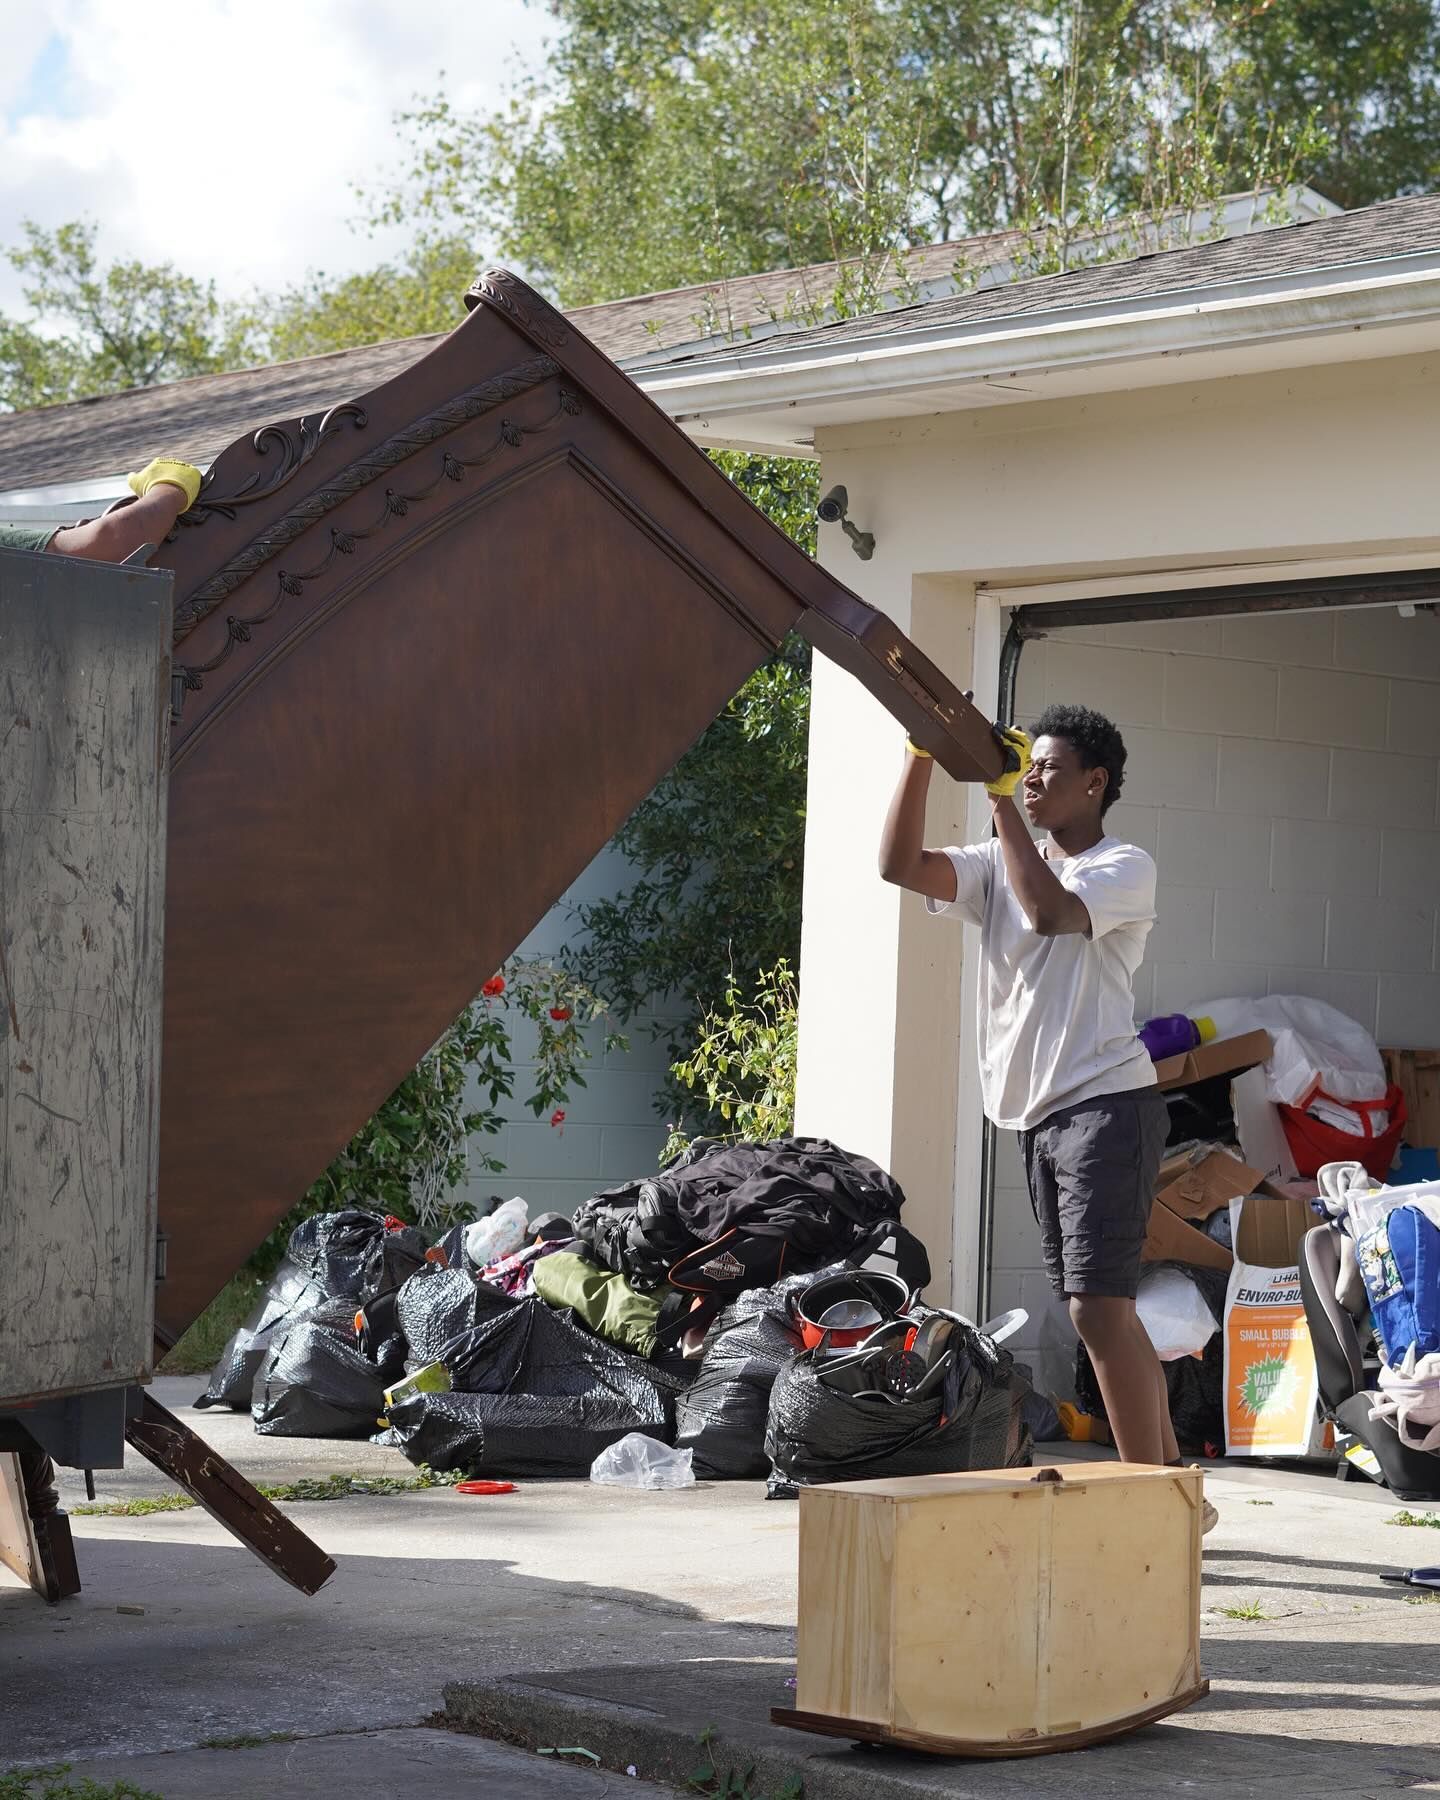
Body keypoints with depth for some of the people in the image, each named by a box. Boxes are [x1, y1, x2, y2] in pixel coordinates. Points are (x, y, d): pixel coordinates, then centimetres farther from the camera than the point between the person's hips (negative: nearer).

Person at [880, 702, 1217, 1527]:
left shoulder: (1125, 867, -4)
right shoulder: (1000, 866, 15)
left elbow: (1051, 911, -23)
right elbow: (901, 865, 1)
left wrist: (1003, 802, -18)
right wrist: (921, 759, -8)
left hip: (1107, 1106, -8)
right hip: (1041, 1117, 8)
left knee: (1098, 1307, -15)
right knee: (1107, 1310, 11)